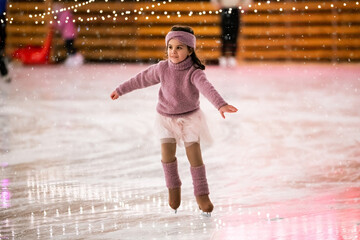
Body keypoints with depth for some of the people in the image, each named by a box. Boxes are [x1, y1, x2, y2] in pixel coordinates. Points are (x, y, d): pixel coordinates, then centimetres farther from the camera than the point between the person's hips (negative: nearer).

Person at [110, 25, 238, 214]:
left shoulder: (194, 72, -23)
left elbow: (206, 88, -41)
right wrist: (120, 90, 13)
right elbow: (142, 79, 3)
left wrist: (221, 104, -58)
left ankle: (201, 194, 8)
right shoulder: (162, 68, -12)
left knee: (194, 154, -7)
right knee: (167, 153, -11)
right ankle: (173, 186, 13)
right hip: (166, 117, 2)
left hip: (189, 117, -2)